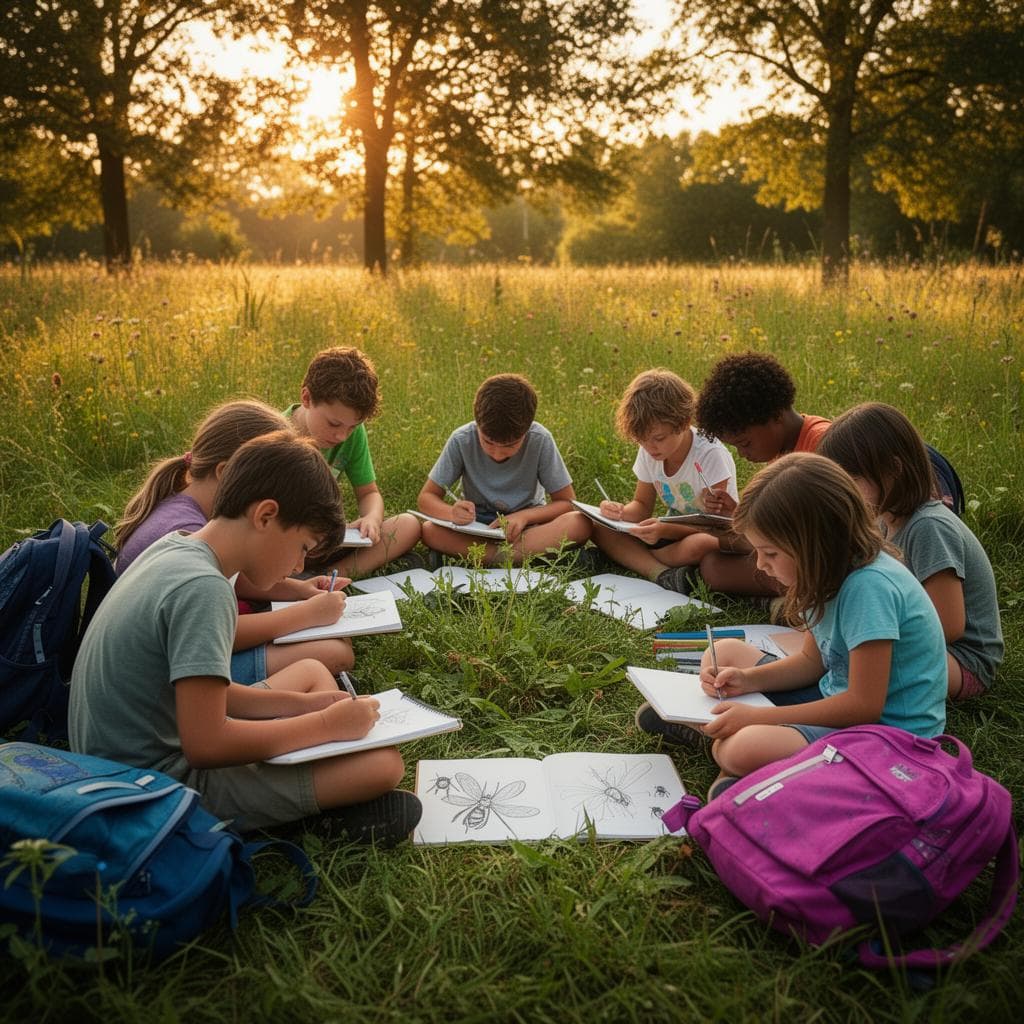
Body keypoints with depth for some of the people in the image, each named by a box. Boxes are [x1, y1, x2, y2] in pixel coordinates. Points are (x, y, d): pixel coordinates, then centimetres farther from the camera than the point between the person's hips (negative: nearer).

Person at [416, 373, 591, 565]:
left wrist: (525, 516, -28)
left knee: (580, 524, -31)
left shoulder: (540, 440, -19)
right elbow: (425, 498, -11)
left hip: (528, 524, 0)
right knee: (428, 531, -31)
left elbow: (567, 502, -11)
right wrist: (452, 513, -33)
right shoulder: (461, 440, -17)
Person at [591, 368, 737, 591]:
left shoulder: (710, 455, -22)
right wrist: (621, 512, -19)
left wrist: (666, 530, -36)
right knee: (601, 529, -14)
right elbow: (642, 506, 6)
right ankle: (663, 573, -30)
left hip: (710, 537, -6)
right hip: (673, 531, 6)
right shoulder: (648, 452, -5)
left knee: (700, 546, -42)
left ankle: (632, 557, -17)